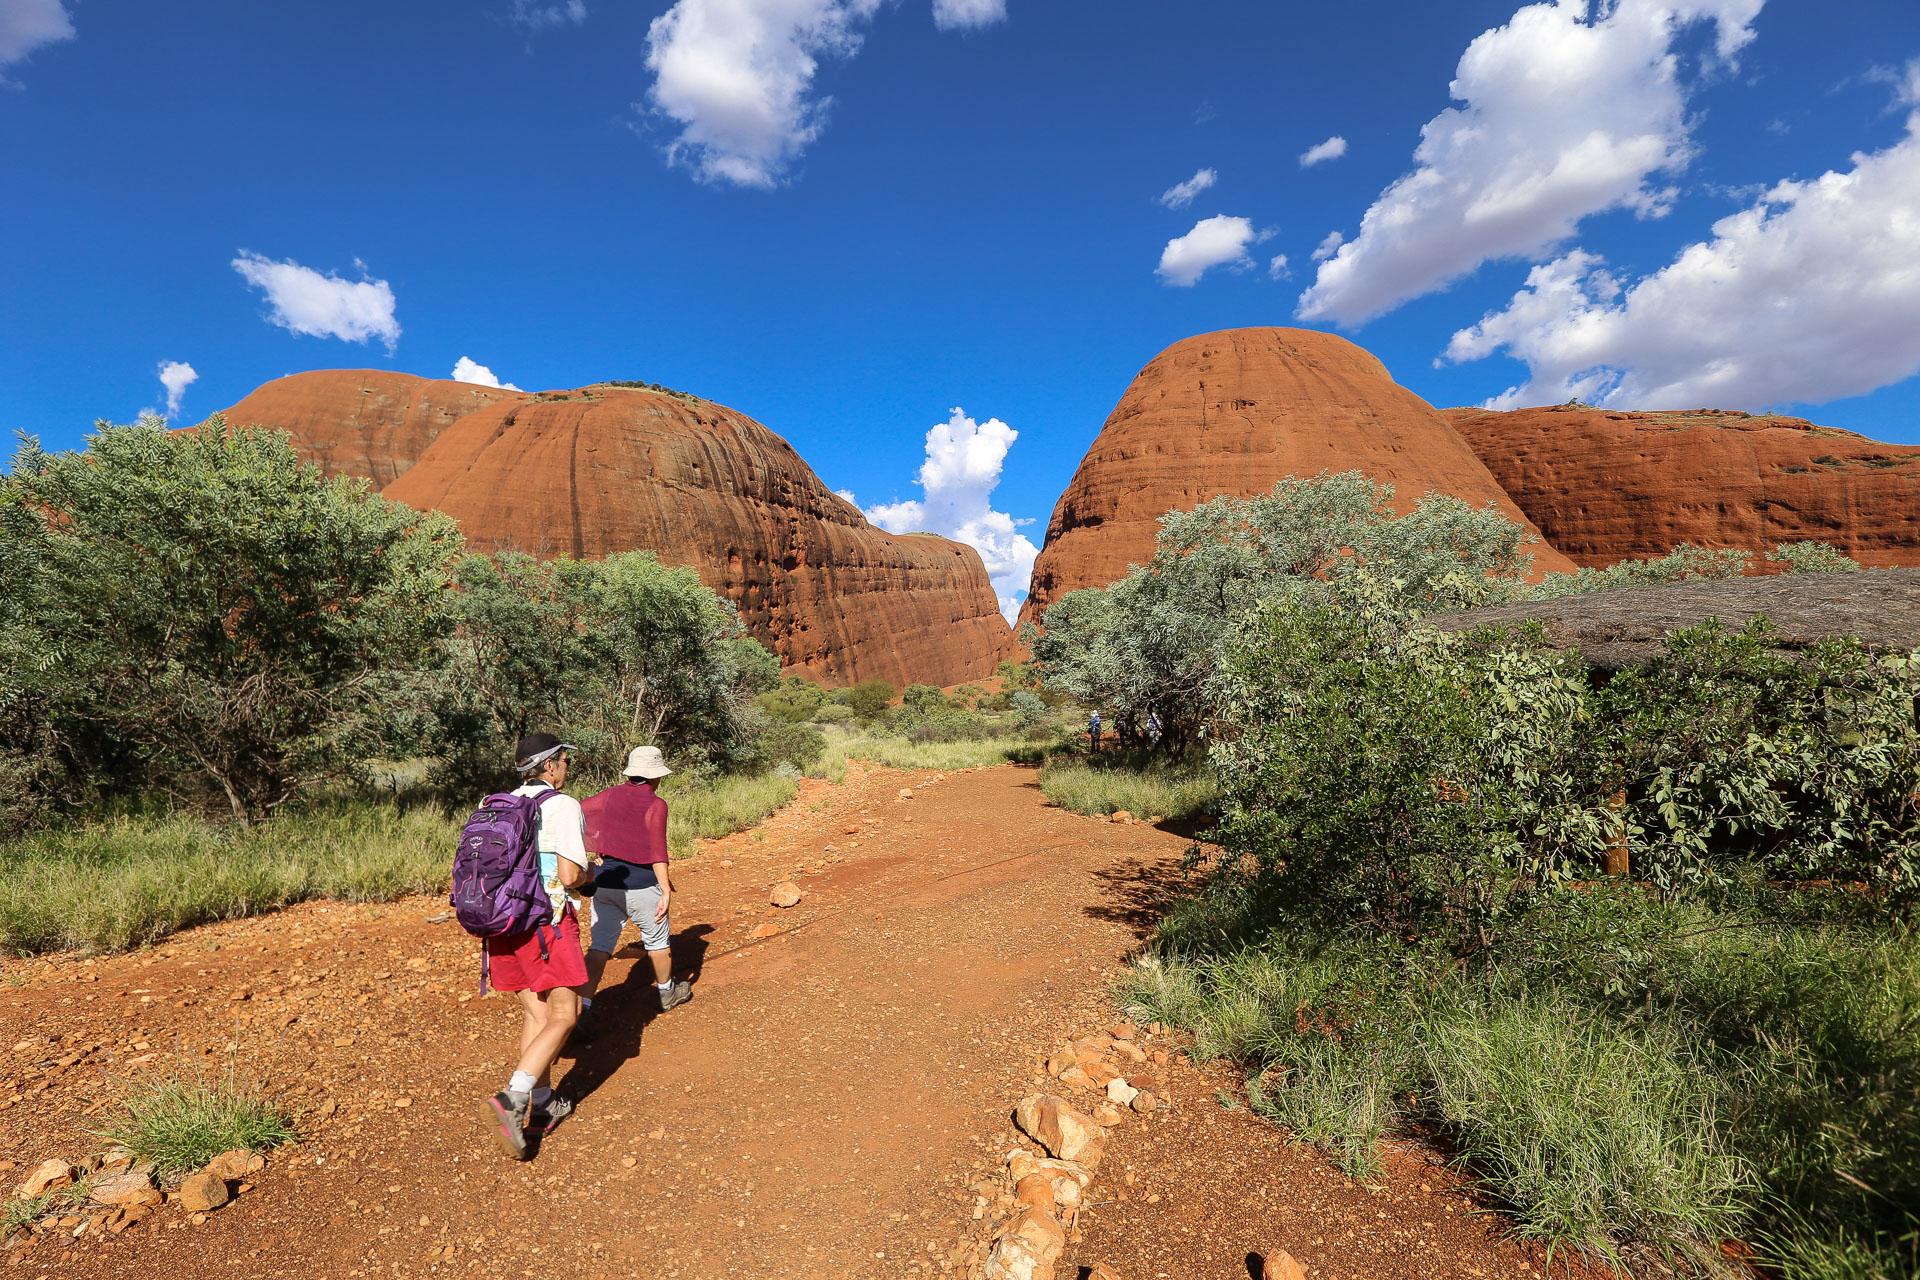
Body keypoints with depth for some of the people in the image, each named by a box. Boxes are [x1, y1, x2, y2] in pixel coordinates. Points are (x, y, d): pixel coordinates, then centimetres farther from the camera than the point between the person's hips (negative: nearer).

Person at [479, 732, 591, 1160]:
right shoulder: (563, 806, -11)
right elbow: (570, 876, -16)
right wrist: (589, 875, 5)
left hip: (502, 921, 8)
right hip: (546, 921, -7)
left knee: (534, 1014, 16)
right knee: (563, 1017, 1)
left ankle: (541, 1107, 23)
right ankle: (511, 1100, -11)